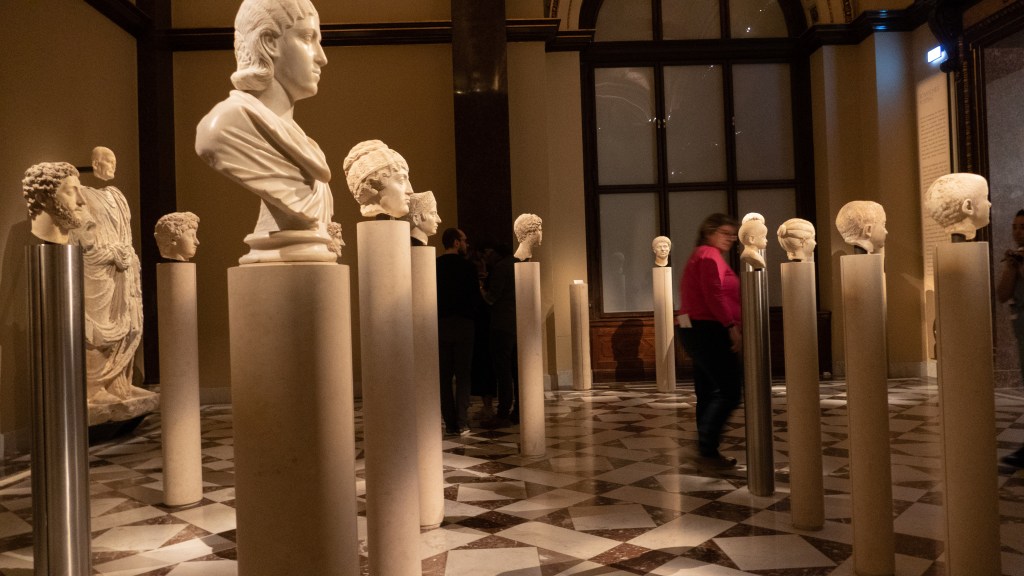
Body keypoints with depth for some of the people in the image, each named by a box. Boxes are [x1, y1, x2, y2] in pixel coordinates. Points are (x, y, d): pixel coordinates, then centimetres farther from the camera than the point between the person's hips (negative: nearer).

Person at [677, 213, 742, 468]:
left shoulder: (699, 256, 24)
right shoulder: (710, 255, -8)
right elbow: (714, 294, -21)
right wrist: (731, 326, -24)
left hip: (696, 330, 11)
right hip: (709, 330, -11)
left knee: (708, 393, 11)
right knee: (729, 391, -10)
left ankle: (707, 450, 14)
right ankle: (708, 450, -11)